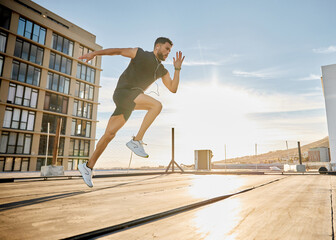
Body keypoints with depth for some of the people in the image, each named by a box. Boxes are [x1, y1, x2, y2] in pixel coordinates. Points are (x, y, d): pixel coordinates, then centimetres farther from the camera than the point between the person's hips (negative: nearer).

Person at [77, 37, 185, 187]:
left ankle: (88, 166, 11)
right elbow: (116, 50, 6)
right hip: (123, 92, -6)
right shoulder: (139, 53, 5)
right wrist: (94, 53, -3)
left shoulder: (162, 71, 19)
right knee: (157, 105, -22)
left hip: (130, 102, 6)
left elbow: (173, 89, 11)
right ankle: (137, 141, -19)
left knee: (110, 133, 2)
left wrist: (177, 68, 5)